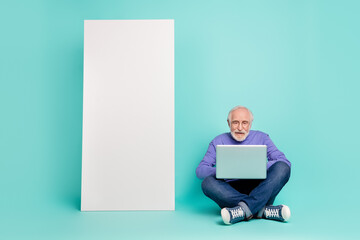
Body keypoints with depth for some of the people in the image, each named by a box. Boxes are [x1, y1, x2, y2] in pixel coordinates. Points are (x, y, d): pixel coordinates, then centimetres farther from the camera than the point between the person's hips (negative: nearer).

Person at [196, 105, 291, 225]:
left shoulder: (261, 138, 12)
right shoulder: (219, 141, 11)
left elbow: (285, 162, 1)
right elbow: (200, 170, 3)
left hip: (259, 189, 1)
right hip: (230, 191, 0)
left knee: (282, 167, -23)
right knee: (207, 182, -29)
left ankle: (245, 208, -39)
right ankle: (263, 209, -36)